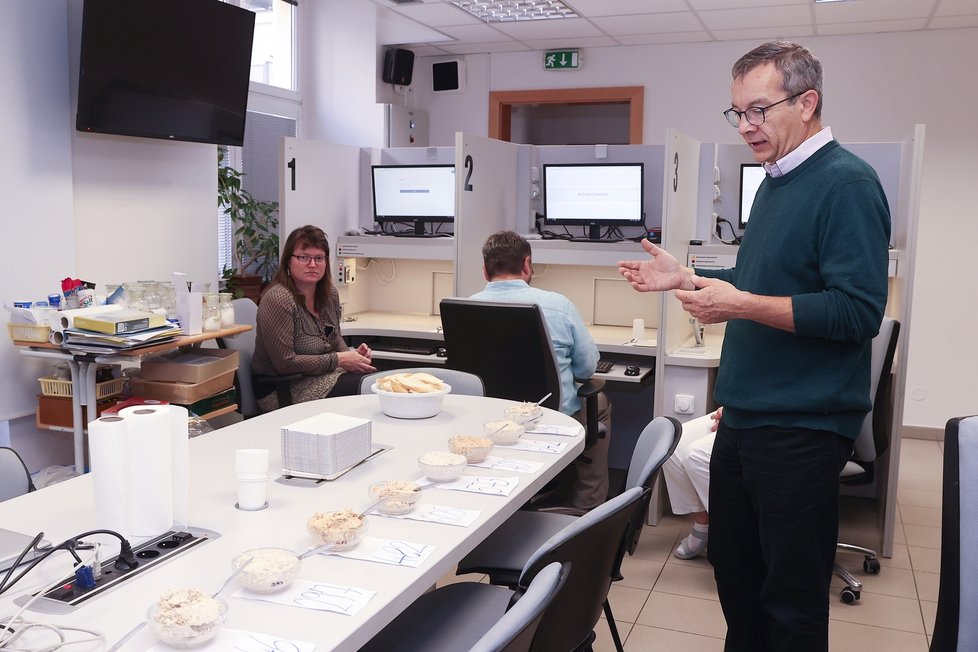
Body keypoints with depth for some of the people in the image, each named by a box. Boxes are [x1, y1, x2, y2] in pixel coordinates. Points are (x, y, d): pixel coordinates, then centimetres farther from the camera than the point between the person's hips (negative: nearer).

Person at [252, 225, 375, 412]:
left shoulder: (330, 293, 6)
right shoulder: (277, 299, -19)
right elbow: (285, 362, -22)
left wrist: (352, 354, -2)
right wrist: (339, 360, -18)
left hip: (323, 375, 8)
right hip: (282, 390, -8)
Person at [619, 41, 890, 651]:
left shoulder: (847, 184, -15)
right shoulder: (775, 183, 14)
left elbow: (859, 310, -23)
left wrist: (741, 306, -26)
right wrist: (686, 277, 12)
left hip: (802, 429, -9)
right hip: (744, 418, 9)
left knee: (792, 600, 5)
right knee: (733, 569, 19)